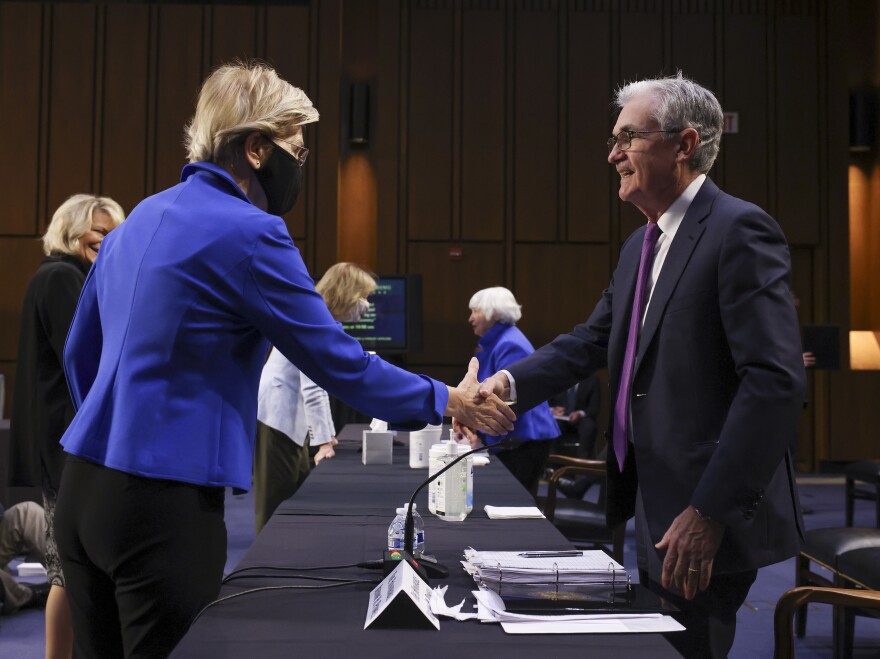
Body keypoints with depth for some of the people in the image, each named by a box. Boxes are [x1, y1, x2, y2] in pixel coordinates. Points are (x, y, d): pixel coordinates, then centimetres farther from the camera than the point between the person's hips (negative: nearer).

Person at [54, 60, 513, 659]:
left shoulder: (140, 219, 12)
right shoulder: (249, 233, -14)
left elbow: (80, 354, 20)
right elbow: (339, 363, -10)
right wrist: (450, 402, 2)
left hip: (83, 490, 9)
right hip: (163, 503, -8)